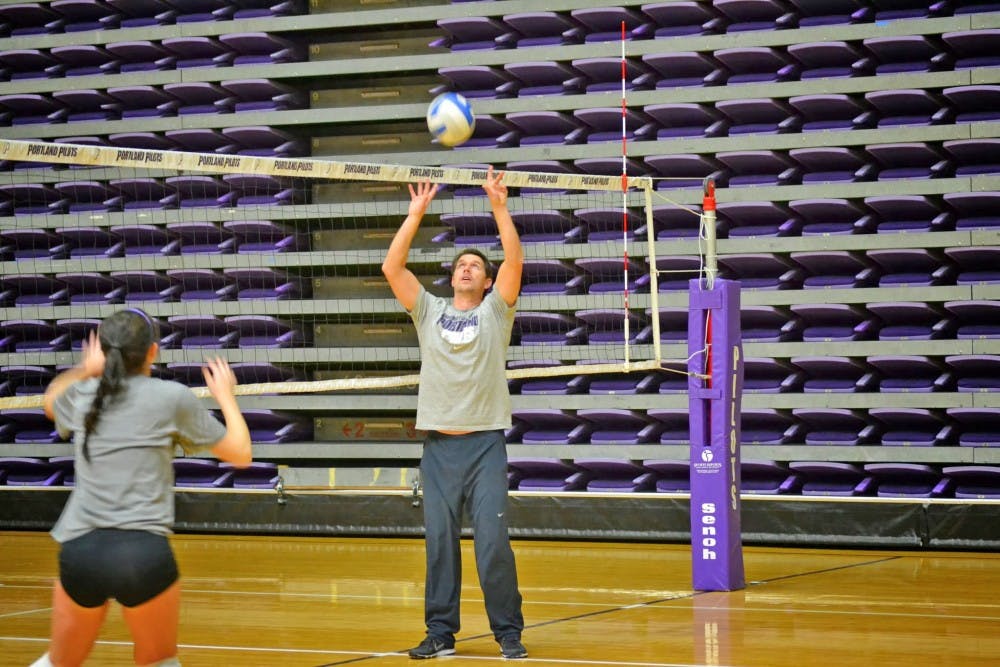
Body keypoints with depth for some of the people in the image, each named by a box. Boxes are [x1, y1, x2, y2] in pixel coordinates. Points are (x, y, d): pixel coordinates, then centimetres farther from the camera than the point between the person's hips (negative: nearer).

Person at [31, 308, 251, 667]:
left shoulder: (82, 396, 10)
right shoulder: (172, 397, -1)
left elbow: (51, 398, 36)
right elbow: (240, 454, 10)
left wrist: (85, 370, 48)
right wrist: (225, 395, 22)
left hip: (79, 552, 3)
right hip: (144, 552, -3)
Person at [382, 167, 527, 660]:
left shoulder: (495, 312, 7)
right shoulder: (429, 311, 13)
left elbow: (514, 261, -7)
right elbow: (392, 268, 3)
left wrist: (499, 206, -11)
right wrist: (416, 214, 0)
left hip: (485, 443, -2)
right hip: (438, 443, 2)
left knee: (493, 541, -7)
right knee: (439, 541, 3)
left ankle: (509, 633, 1)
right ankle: (440, 633, 10)